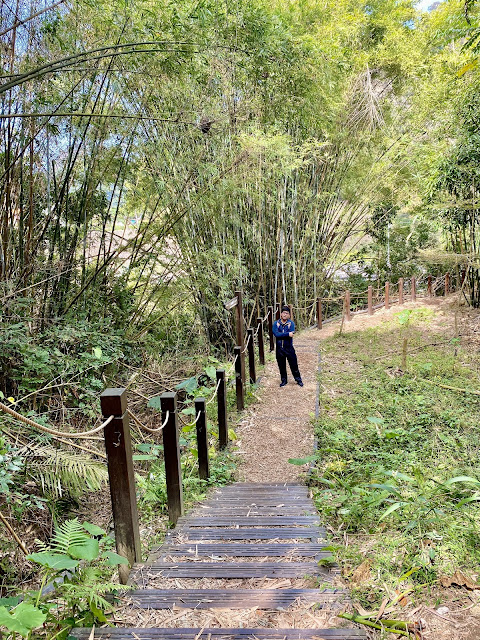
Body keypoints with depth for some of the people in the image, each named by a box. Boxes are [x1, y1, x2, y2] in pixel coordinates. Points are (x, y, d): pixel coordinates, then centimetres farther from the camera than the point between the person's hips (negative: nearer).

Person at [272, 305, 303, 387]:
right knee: (281, 366, 13)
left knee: (294, 365, 6)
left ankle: (298, 380, 23)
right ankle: (283, 380, 30)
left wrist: (281, 335, -20)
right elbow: (276, 334, -18)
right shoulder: (276, 323, -2)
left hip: (289, 348, -1)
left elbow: (291, 334, -19)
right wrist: (287, 334, -23)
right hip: (279, 348, 2)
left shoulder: (291, 323, -5)